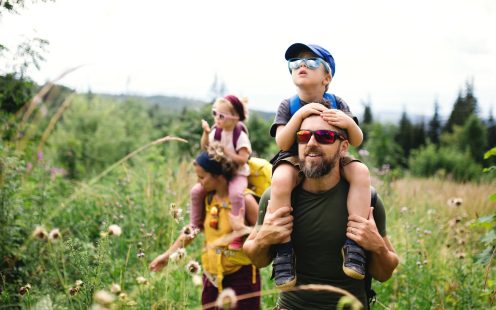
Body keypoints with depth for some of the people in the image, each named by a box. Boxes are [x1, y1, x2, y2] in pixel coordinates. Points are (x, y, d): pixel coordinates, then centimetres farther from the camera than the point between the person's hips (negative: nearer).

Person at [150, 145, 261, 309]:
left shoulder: (244, 199, -14)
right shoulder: (207, 198, 3)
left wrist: (241, 228, -26)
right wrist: (168, 254, 13)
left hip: (241, 276, -5)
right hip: (212, 276, 6)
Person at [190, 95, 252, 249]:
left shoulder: (240, 136, -15)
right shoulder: (216, 132, 2)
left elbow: (242, 159, -20)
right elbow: (204, 148, 8)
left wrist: (226, 152, -25)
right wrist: (206, 133, -6)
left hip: (237, 174, -6)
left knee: (236, 194, -36)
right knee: (196, 191, -8)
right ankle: (195, 225, 12)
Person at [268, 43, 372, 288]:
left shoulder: (337, 104, 2)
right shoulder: (288, 106, -2)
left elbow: (357, 141, -4)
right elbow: (282, 142, -15)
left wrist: (349, 123, -26)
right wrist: (300, 114, -27)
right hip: (295, 161, -2)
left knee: (361, 171, -28)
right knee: (281, 179, -37)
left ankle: (354, 242, -24)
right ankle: (283, 250, -26)